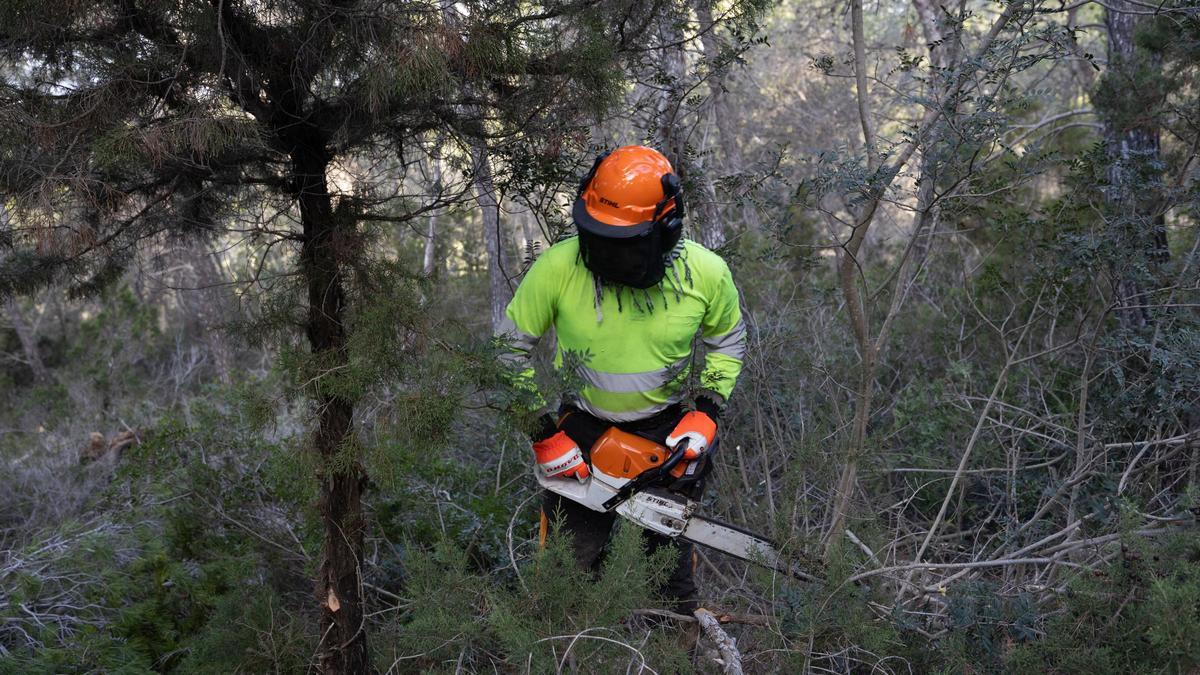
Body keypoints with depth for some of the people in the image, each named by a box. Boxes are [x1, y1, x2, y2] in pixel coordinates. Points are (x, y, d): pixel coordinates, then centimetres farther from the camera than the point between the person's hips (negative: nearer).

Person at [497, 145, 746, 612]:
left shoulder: (706, 273, -19)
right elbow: (510, 347, -10)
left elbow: (728, 340, 3)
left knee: (671, 550, 13)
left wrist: (706, 414, -9)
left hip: (666, 426, 1)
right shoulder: (557, 268, -25)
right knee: (573, 558, 4)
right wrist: (542, 434, -13)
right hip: (581, 425, -1)